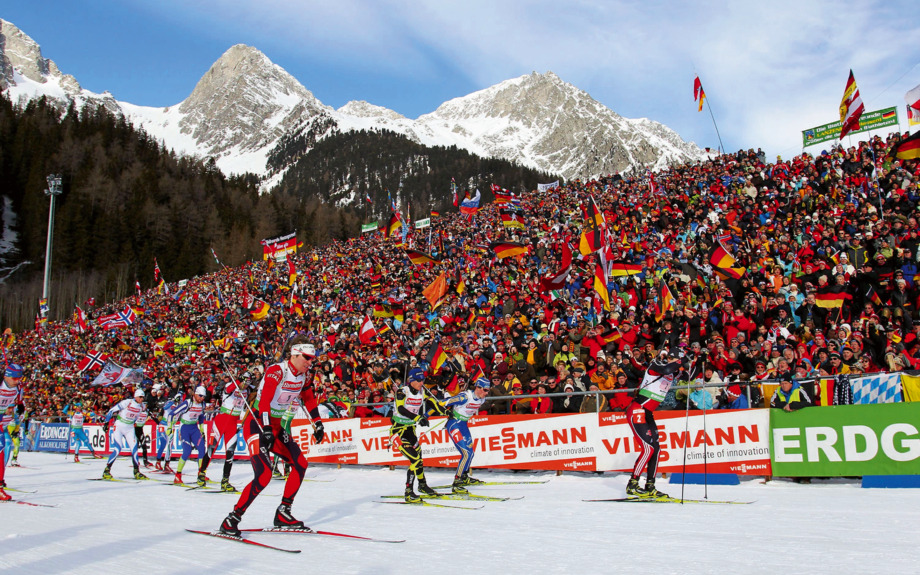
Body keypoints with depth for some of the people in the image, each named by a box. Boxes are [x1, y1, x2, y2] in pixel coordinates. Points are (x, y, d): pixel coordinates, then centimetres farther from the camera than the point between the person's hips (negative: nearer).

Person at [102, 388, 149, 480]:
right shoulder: (127, 402, -17)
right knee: (117, 449, -14)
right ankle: (106, 471, -1)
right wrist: (107, 422, -10)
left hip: (129, 429, 5)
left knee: (134, 449, -3)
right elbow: (112, 410, -11)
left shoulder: (141, 407, 1)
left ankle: (136, 472, 5)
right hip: (119, 427, -5)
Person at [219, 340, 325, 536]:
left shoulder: (302, 376, 4)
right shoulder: (277, 371, -21)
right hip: (257, 424, -9)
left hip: (276, 427, 9)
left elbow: (309, 399, 21)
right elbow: (264, 400, -32)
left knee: (300, 464, 6)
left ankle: (283, 514, 15)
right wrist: (266, 429, -42)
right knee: (264, 474, -22)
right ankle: (232, 519, -11)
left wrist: (317, 423, 20)